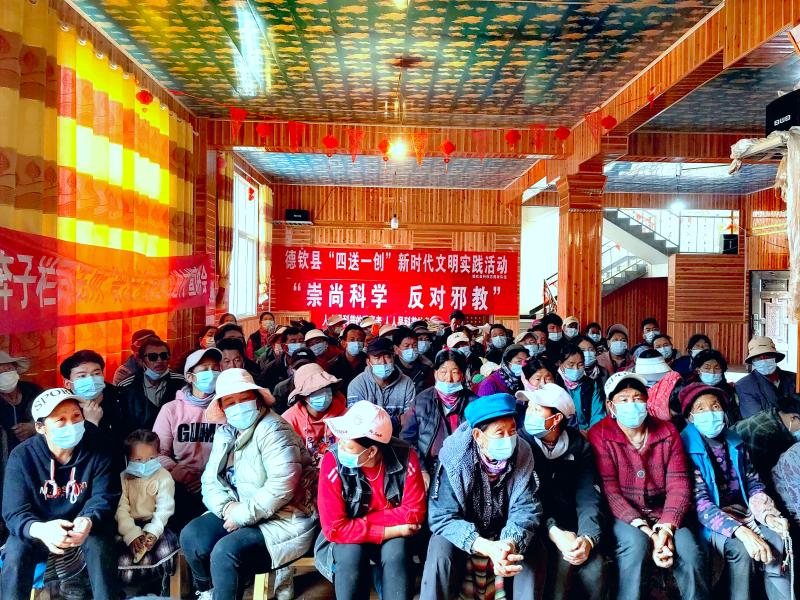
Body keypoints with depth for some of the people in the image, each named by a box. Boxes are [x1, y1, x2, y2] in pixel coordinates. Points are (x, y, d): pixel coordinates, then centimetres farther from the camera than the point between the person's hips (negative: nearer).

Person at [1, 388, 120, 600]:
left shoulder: (96, 447, -17)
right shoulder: (22, 456, -17)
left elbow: (104, 497, -16)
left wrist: (89, 521, -41)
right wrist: (39, 530, -44)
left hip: (83, 525, 0)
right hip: (38, 528, 1)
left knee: (100, 546, -28)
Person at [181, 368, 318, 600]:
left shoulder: (273, 430, -17)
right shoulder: (225, 433, 9)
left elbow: (282, 485, -27)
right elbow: (210, 479, 7)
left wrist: (243, 514, -21)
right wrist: (227, 507, -12)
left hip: (285, 520, -8)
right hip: (239, 514, 8)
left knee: (226, 552, -25)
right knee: (191, 537, -7)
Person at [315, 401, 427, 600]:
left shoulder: (405, 457, -21)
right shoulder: (333, 462, -23)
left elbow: (414, 513, -16)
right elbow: (335, 528, -22)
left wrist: (363, 519, -21)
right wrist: (391, 530, -26)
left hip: (394, 534, 0)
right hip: (350, 536, 0)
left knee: (396, 556, -29)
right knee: (351, 556, -29)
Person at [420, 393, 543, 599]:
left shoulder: (522, 455, -16)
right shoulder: (455, 457, -25)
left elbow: (526, 510, -17)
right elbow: (443, 517, -25)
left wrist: (511, 544, -39)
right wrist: (487, 548, -39)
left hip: (504, 534, 2)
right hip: (460, 534, -2)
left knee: (531, 557, -22)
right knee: (440, 552, -29)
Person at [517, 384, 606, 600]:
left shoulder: (579, 445, 3)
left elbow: (587, 495, -5)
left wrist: (589, 537, -22)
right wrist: (553, 532, -26)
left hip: (571, 523, 2)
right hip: (538, 525, -2)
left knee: (594, 570, -22)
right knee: (562, 559, -28)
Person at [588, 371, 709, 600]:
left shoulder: (667, 432, 3)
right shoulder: (599, 435, -8)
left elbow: (678, 484, -4)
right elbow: (609, 489, -13)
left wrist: (666, 528, -18)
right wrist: (646, 530, -23)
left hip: (663, 513, 3)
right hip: (623, 515, -3)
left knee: (690, 551, -22)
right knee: (636, 543, -31)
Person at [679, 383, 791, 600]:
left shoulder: (735, 443, 7)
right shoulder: (687, 449, -14)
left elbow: (754, 484, 10)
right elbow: (700, 503, -20)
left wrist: (769, 515, -10)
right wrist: (742, 532, -30)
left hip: (741, 510, 6)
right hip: (707, 520, -5)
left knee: (777, 542, -20)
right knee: (740, 548, -30)